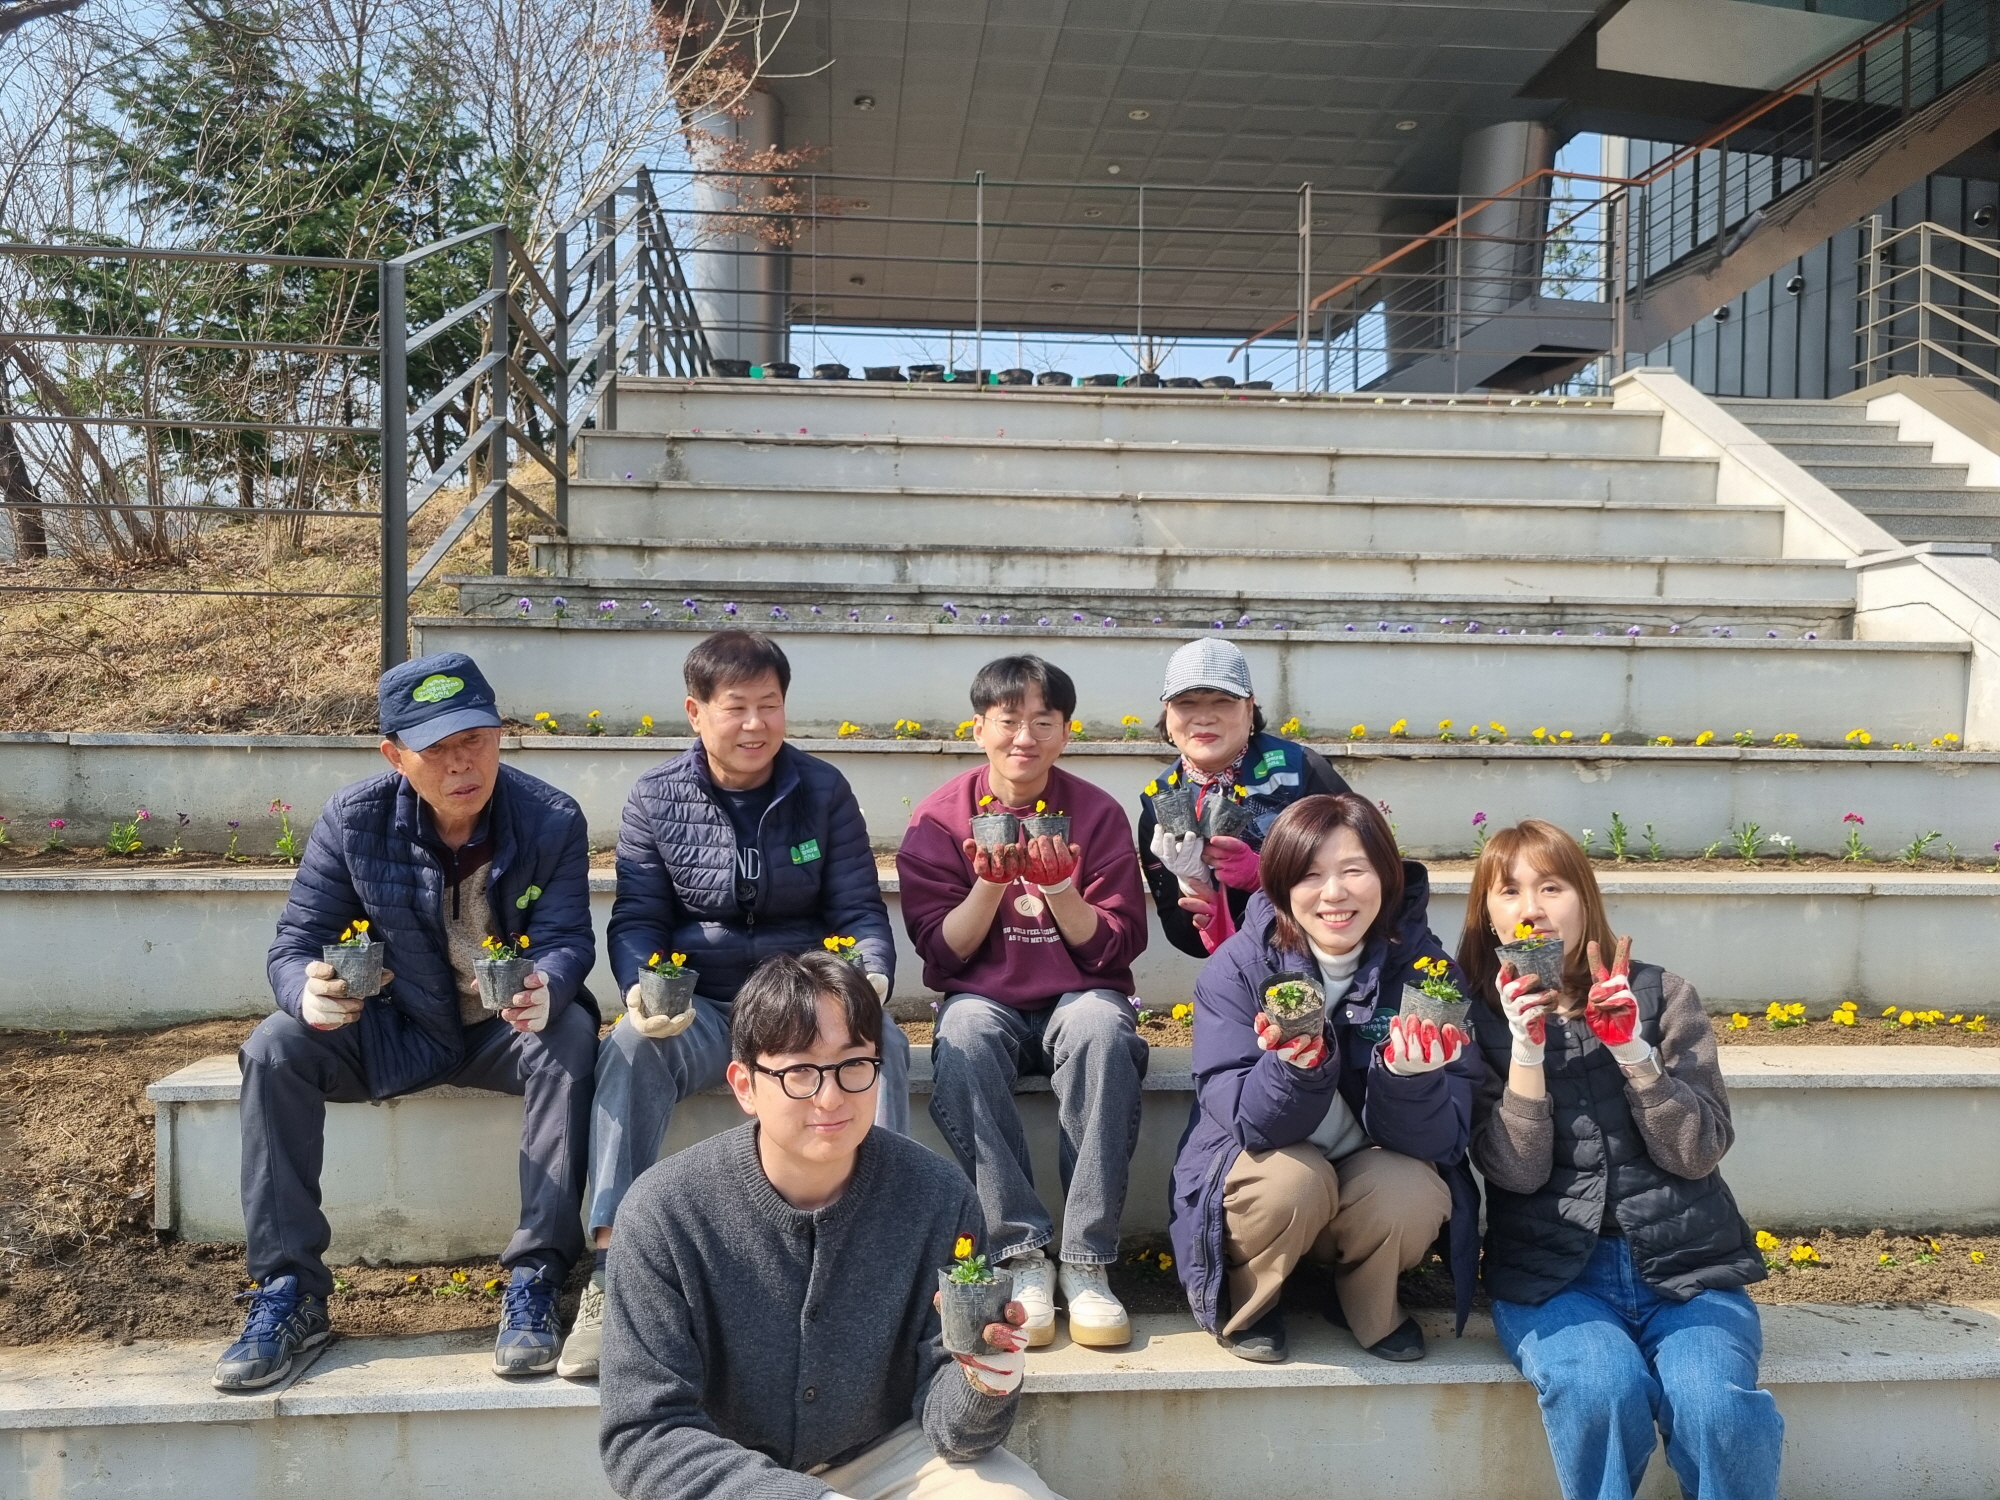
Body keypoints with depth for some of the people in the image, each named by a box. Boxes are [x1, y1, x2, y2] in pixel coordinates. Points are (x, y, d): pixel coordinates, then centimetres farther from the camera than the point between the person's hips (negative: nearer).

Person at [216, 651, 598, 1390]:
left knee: (570, 1037, -33)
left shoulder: (551, 821, -16)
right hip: (396, 1030, 2)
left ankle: (534, 1283, -27)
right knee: (274, 1047, -23)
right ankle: (287, 1291, -14)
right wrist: (308, 992, -36)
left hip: (508, 1030, -1)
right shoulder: (352, 821, -13)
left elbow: (568, 940, -18)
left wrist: (546, 987, -45)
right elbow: (294, 944, -10)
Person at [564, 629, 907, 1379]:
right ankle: (611, 1273, -30)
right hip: (698, 1006, 0)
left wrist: (870, 977, -21)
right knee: (631, 1047, -31)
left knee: (882, 1039, -29)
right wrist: (641, 990, -22)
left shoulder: (823, 791, 3)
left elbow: (859, 910, 1)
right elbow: (636, 919, 1)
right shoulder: (656, 799, 2)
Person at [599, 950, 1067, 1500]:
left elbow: (945, 1427, -11)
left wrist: (981, 1385, -34)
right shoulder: (664, 1213, -18)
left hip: (887, 1454, 0)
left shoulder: (938, 1197, -14)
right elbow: (643, 1434, -17)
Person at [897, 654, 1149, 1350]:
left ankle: (1086, 1260, -26)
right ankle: (1021, 1254, -27)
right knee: (963, 1034, -35)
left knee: (1103, 1027, -35)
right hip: (985, 999, 0)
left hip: (1078, 997, 0)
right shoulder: (940, 817, 1)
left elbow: (1115, 948, -2)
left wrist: (1059, 886, -18)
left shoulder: (1098, 813, 1)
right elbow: (943, 952, -2)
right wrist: (990, 882, -18)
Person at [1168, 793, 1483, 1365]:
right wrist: (1300, 1064, -44)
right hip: (1259, 1179, -1)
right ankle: (1242, 1302, 0)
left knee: (1413, 1194, -30)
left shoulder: (1424, 968, -13)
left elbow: (1440, 1139, -18)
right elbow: (1245, 1122, -23)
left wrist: (1409, 1075, -40)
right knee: (1294, 1176, -33)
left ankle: (1372, 1307, 5)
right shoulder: (1236, 968, -17)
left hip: (1381, 1183, 2)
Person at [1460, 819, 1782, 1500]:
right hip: (1551, 1273, -1)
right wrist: (1526, 1047, -17)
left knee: (1718, 1406, -28)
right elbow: (1516, 1171, -6)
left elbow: (1698, 1152, -2)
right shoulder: (1478, 1020, 4)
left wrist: (1630, 1048, -15)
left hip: (1684, 1263, 1)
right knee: (1602, 1390, -31)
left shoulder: (1661, 995, 5)